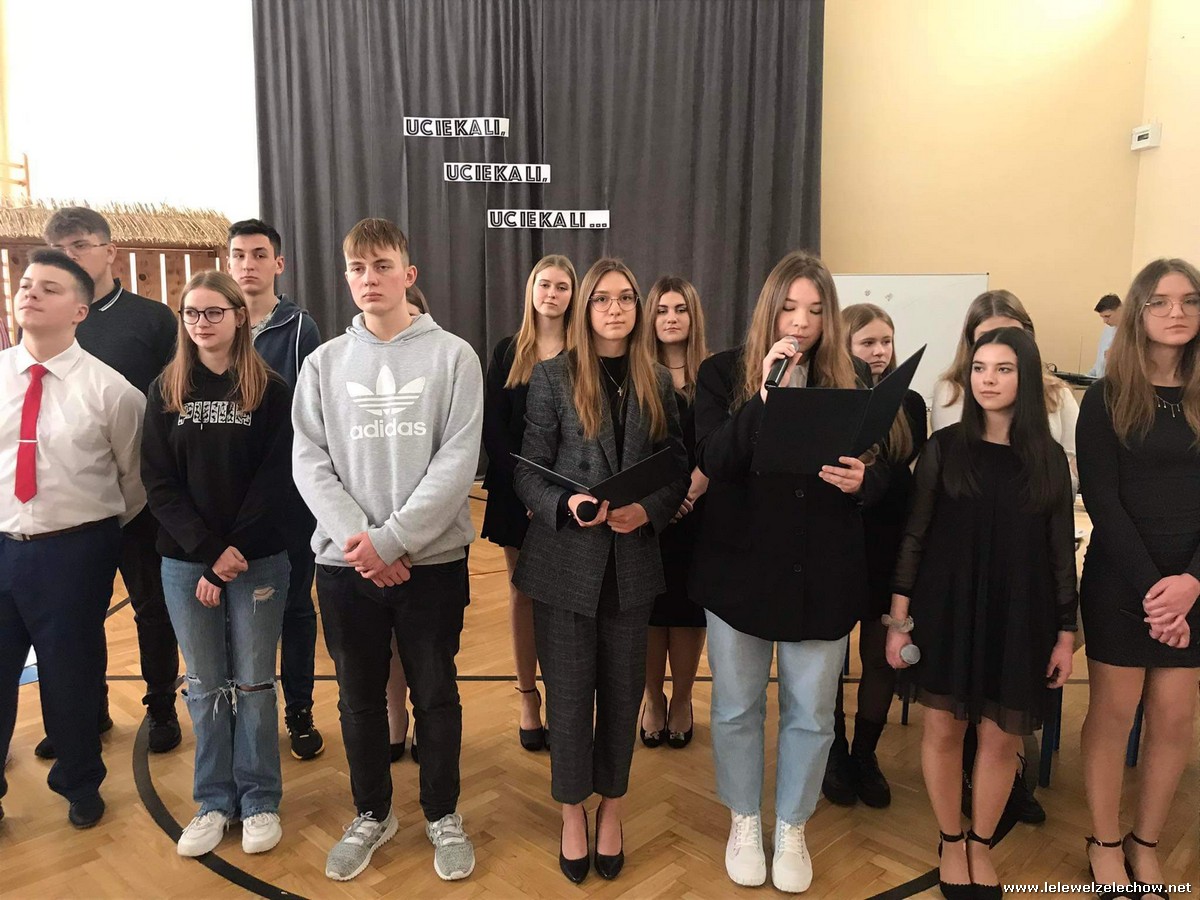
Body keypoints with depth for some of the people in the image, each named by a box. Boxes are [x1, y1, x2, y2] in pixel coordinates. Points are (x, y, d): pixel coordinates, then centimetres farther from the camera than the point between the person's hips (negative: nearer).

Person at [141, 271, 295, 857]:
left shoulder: (270, 390, -3)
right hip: (185, 561, 2)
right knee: (205, 684, 10)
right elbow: (158, 482, -1)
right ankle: (214, 801, 25)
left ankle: (260, 800, 21)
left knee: (252, 682, 6)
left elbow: (276, 480, -7)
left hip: (259, 561, -2)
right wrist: (209, 552, -12)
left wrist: (234, 554, -14)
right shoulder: (166, 390, 4)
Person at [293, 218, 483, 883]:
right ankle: (372, 814, 35)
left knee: (435, 695, 10)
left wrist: (391, 539, -16)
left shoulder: (453, 356, -3)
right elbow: (309, 461, 0)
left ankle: (442, 815, 31)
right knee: (359, 697, 14)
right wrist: (357, 536, -14)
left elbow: (457, 461, -10)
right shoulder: (324, 363, 5)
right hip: (343, 561, 2)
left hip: (432, 559, -2)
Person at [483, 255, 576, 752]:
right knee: (523, 594, 9)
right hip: (515, 493, 1)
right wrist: (525, 486, -12)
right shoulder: (507, 353, 5)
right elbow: (492, 428, 0)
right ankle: (528, 697, 20)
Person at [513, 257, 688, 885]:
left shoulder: (657, 381, 6)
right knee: (569, 693, 8)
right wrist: (567, 505, -24)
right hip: (565, 560, -2)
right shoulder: (552, 375, -3)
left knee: (622, 691, 12)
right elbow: (527, 473, -5)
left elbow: (678, 469, 5)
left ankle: (611, 810, 33)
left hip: (632, 562, 3)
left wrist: (647, 510, -14)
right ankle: (572, 814, 29)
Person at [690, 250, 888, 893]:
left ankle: (792, 829, 34)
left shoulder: (854, 379, 2)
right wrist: (765, 396, -25)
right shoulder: (723, 373, -3)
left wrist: (863, 480, -19)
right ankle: (744, 821, 36)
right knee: (737, 706, 14)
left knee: (811, 712, 12)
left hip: (823, 573, 1)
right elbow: (713, 460, -16)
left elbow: (883, 471, 4)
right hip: (741, 567, -1)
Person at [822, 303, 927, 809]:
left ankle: (865, 754, 29)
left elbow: (909, 480, 0)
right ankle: (835, 754, 30)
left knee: (882, 658, 10)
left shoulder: (910, 404, 3)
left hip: (888, 545, 2)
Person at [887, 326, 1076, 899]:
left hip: (1020, 616, 1)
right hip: (946, 609, -1)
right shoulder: (944, 447, -2)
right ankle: (950, 843, 28)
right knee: (943, 727, 6)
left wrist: (1065, 633, 3)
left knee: (1001, 736, 8)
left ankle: (981, 846, 30)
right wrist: (899, 617, -5)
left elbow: (1061, 551, 5)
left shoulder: (1049, 458, 2)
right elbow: (914, 536, -1)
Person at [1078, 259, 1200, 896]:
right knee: (1113, 712, 5)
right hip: (1119, 580, -3)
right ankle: (1104, 844, 22)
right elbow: (1102, 502, -9)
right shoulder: (1107, 398, -4)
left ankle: (1145, 844, 26)